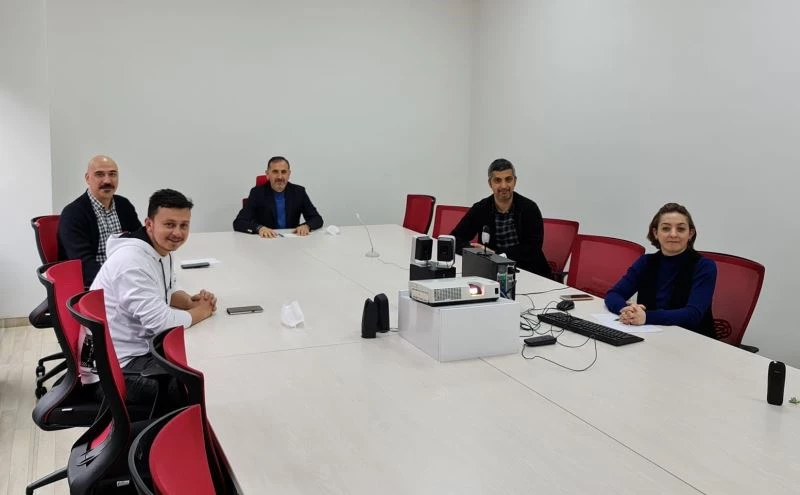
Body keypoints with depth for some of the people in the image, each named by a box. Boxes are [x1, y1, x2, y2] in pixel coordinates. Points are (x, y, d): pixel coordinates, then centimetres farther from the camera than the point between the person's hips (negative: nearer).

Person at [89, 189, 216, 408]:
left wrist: (191, 301, -2)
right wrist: (200, 311, -12)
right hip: (121, 365, -10)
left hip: (144, 347, 10)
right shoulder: (132, 261, -26)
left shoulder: (162, 250, 4)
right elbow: (161, 322, -29)